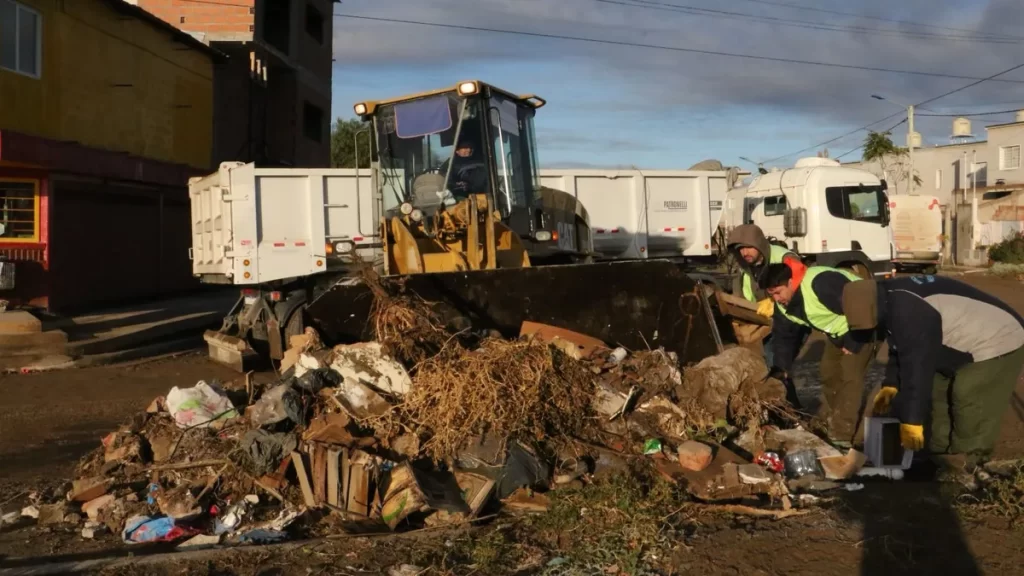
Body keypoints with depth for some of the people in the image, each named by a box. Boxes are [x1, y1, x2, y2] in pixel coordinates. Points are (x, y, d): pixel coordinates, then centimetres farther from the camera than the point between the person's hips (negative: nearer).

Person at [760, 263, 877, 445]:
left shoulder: (821, 284, -37)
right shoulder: (784, 303, -7)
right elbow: (784, 335, 5)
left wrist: (853, 343, -24)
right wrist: (782, 368, 0)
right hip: (839, 331, 9)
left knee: (849, 376, -15)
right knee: (829, 373, 13)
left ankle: (842, 435, -13)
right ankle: (825, 425, 30)